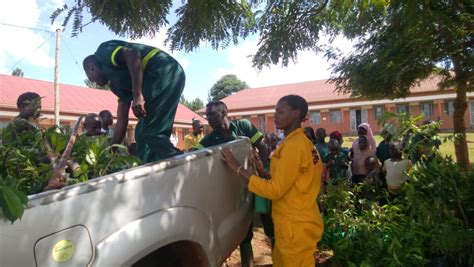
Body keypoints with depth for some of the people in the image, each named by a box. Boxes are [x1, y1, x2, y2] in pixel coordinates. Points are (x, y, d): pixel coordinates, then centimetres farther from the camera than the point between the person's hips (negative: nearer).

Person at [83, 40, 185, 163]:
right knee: (142, 133, 10)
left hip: (165, 71, -10)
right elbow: (122, 122, 27)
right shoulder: (116, 83, 30)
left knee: (151, 133, -11)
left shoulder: (103, 52, 10)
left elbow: (133, 54, -13)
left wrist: (137, 96, -17)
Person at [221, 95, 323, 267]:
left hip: (296, 226, -9)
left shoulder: (294, 145, -20)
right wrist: (262, 171, 4)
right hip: (297, 222, 9)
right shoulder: (302, 142, 11)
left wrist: (238, 168, -17)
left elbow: (274, 190, -21)